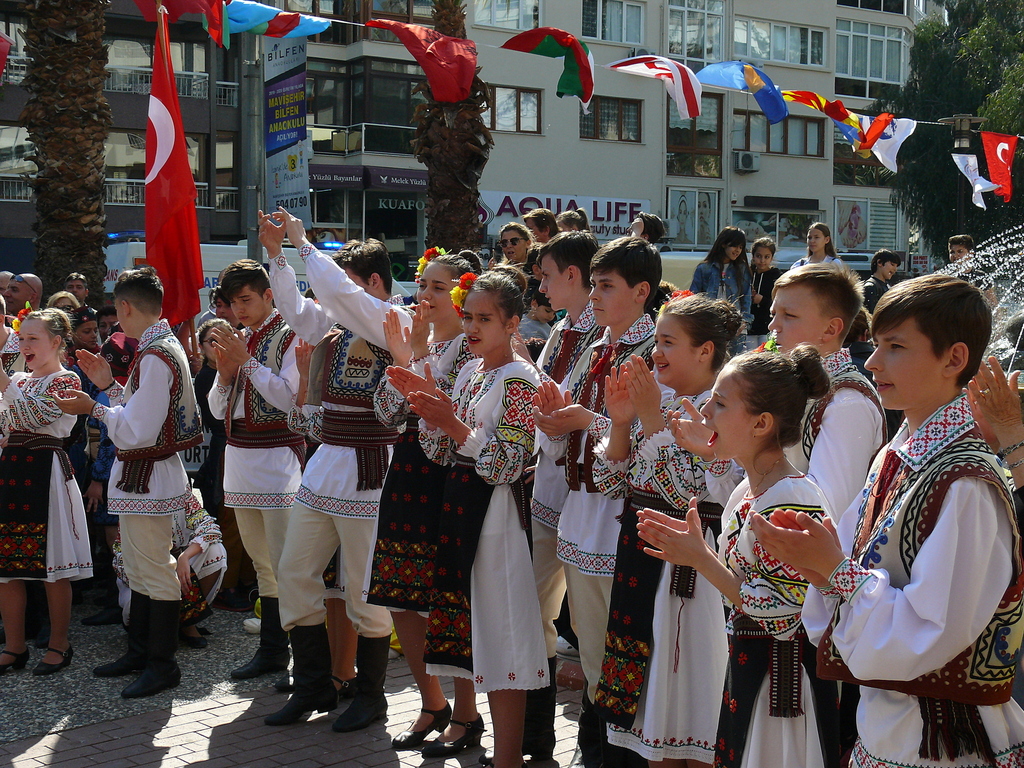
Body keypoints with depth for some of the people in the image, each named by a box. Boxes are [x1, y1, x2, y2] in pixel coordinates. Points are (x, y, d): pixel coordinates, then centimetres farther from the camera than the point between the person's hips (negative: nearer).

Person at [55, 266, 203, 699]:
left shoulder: (154, 358, -22)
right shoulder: (165, 347, 10)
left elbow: (136, 432, -24)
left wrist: (94, 408, -13)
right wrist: (109, 386, 11)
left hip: (146, 476, -11)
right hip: (139, 474, 11)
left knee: (155, 571, -1)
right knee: (139, 568, 19)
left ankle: (163, 665, 9)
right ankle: (140, 652, 31)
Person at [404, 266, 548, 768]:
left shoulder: (519, 380, -12)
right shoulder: (469, 372, 12)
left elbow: (510, 463, -19)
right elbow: (441, 453, 12)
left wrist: (453, 423, -23)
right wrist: (430, 414, -6)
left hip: (496, 512, -8)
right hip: (458, 506, 8)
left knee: (500, 641, -2)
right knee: (468, 630, 14)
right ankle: (467, 718, 26)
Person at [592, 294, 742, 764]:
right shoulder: (656, 398, 9)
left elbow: (691, 490, -23)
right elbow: (612, 483, 8)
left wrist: (652, 419, -21)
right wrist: (621, 423, -6)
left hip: (691, 564, -7)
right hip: (640, 550, 7)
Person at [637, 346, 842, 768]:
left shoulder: (794, 500, -23)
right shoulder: (747, 491, 6)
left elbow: (781, 615, -24)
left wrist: (701, 559, -20)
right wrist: (691, 547, 0)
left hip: (784, 678, -9)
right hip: (748, 666, 9)